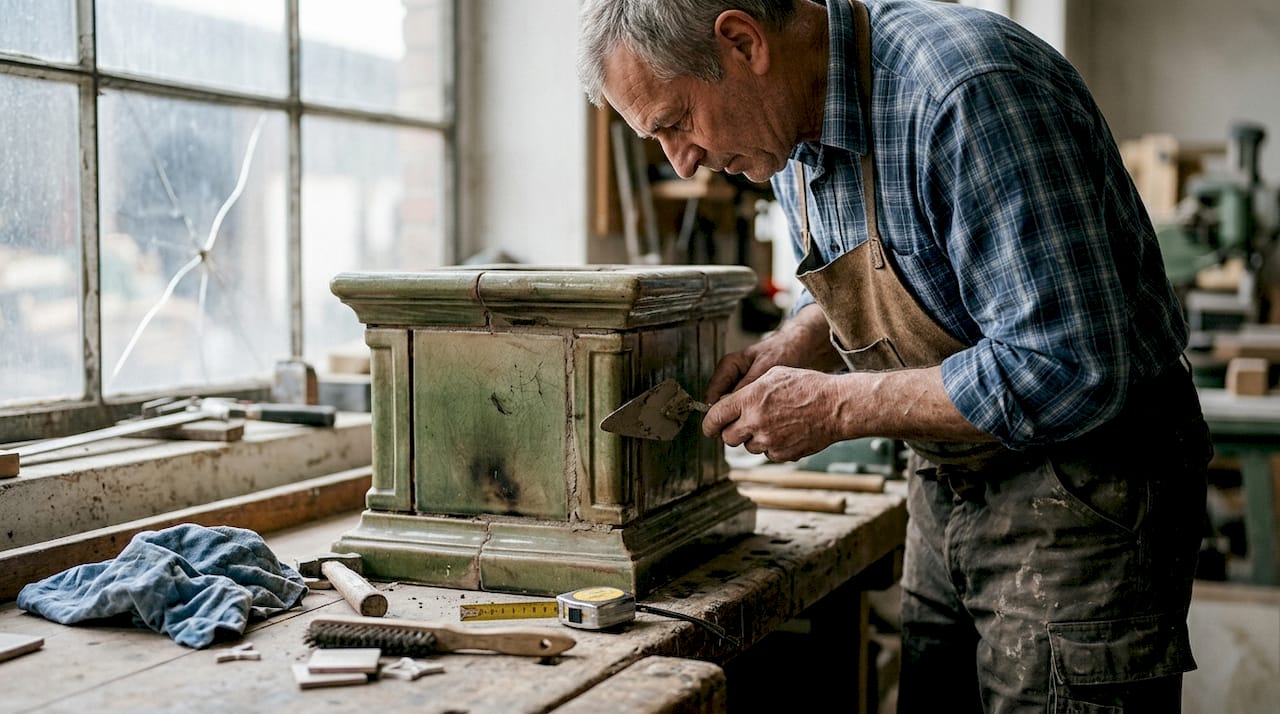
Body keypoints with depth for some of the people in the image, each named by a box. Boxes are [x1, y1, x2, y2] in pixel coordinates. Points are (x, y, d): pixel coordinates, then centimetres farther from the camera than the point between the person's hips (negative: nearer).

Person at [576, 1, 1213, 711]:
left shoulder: (967, 91, -27)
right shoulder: (796, 127, 0)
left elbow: (1072, 370, -30)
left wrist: (835, 406, -23)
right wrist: (798, 342, -3)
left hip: (1083, 489, -8)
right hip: (946, 493, 8)